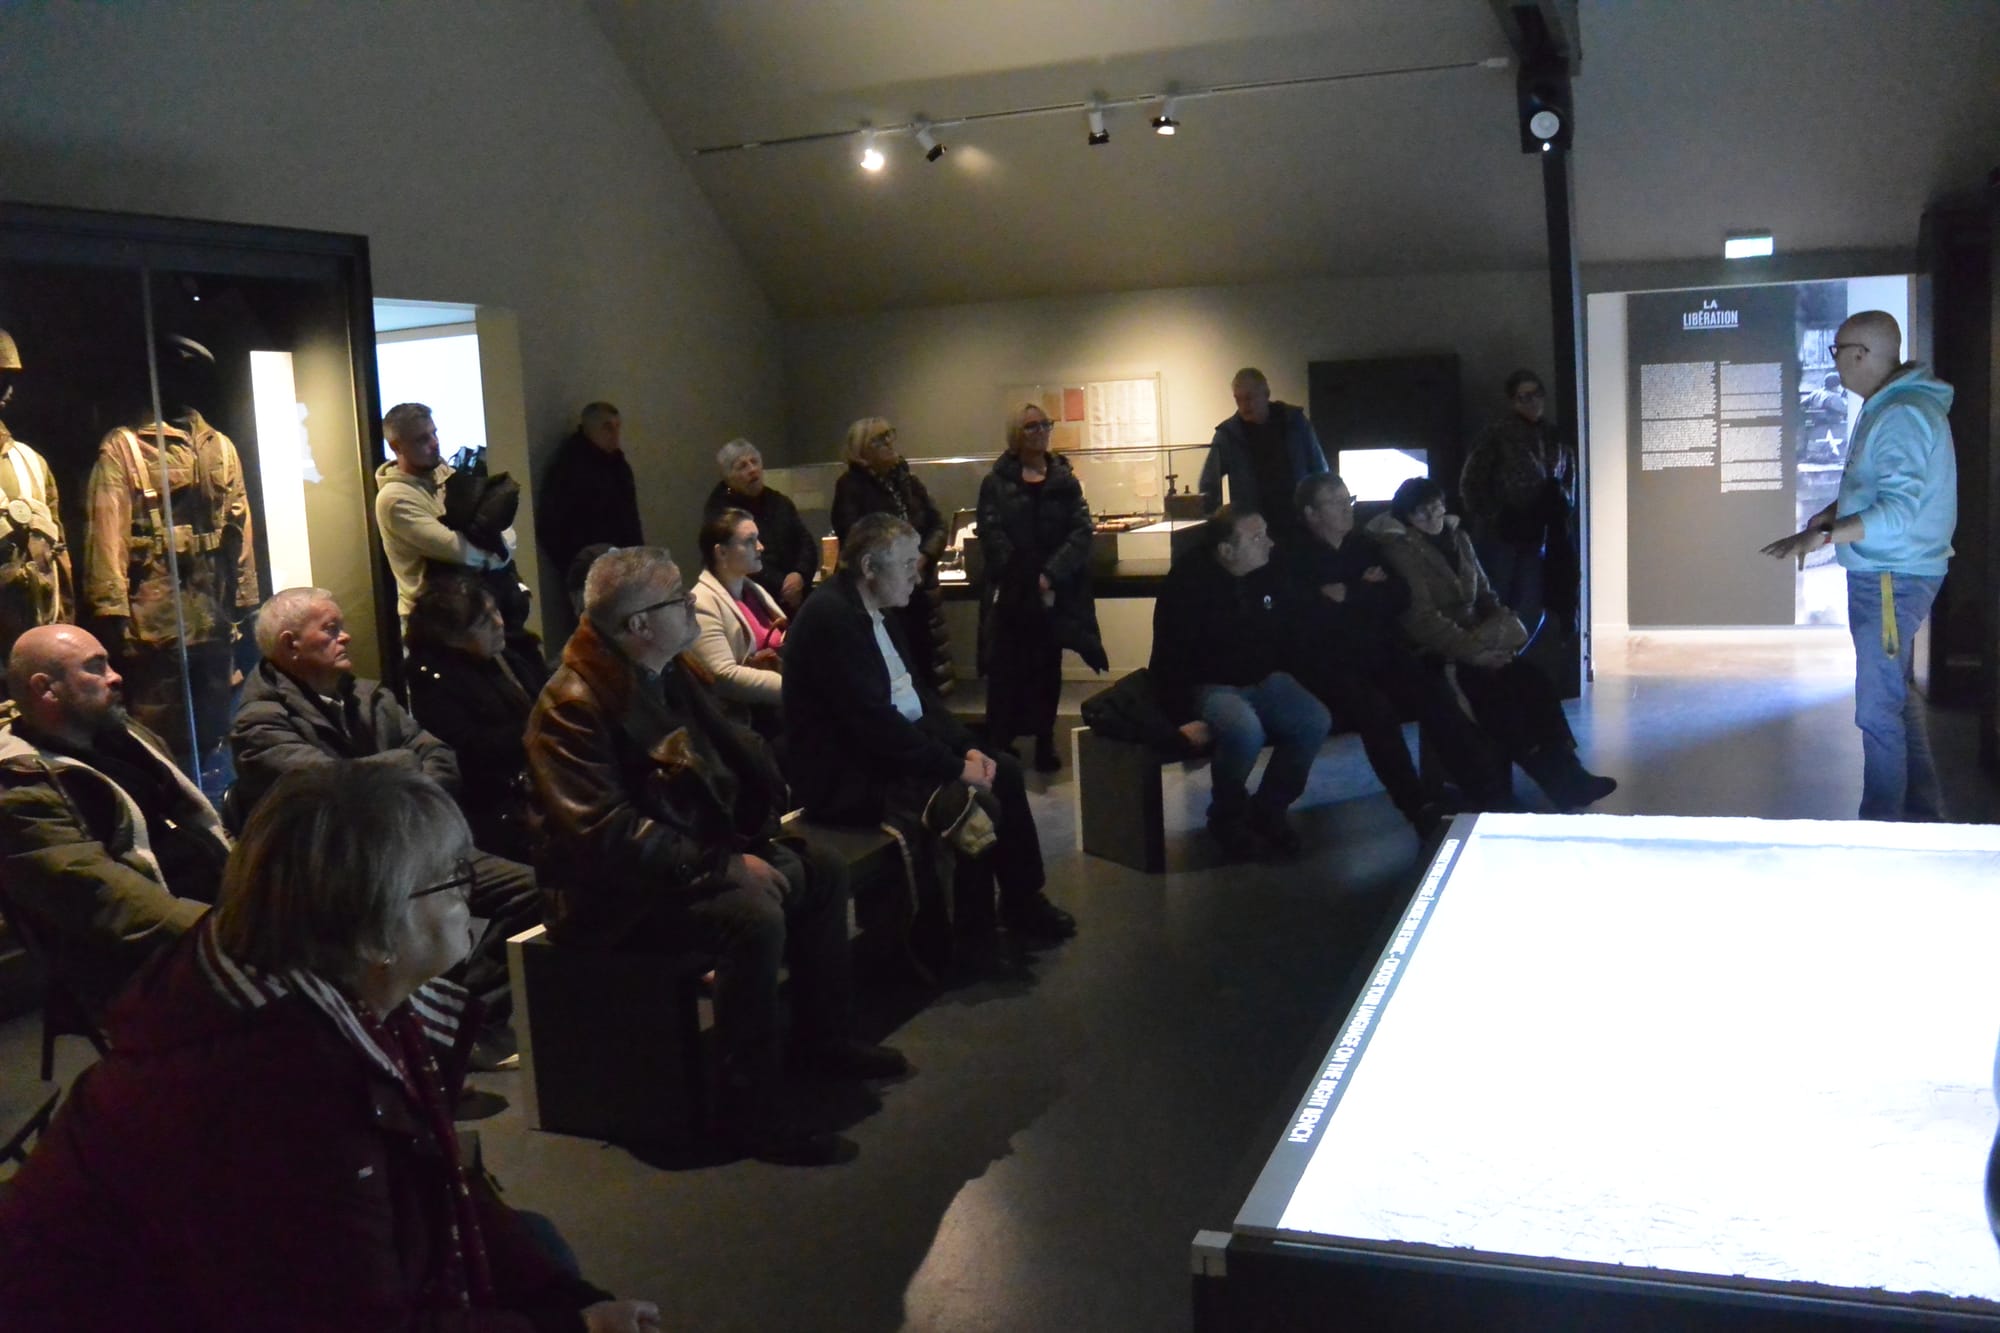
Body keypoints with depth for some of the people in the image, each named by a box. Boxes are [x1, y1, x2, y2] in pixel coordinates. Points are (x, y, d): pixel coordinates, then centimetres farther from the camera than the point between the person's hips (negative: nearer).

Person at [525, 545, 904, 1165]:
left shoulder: (665, 676, 7)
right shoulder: (574, 706, -23)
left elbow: (733, 748, 17)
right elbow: (607, 834, -30)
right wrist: (724, 866, -28)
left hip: (692, 855, 10)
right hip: (615, 892, -10)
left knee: (822, 871, 9)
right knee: (753, 915, -32)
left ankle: (822, 1037, 22)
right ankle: (750, 1109, -21)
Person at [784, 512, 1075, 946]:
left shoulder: (878, 610, 8)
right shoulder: (831, 617, -23)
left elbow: (915, 691, 13)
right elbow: (875, 721, -27)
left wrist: (966, 748, -2)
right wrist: (955, 767, -21)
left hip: (891, 747, 10)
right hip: (846, 775, -10)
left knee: (1004, 770, 8)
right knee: (972, 801, -21)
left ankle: (1022, 902, 20)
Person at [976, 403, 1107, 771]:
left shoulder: (1066, 480, 7)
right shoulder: (996, 482, 2)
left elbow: (1081, 531, -3)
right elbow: (992, 536, -7)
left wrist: (1051, 575, -15)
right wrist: (1026, 579, -15)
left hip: (1055, 592, 2)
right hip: (1010, 593, -2)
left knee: (1048, 669, 8)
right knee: (1006, 670, -3)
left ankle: (1045, 742, 17)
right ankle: (999, 746, 3)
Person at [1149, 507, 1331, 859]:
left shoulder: (1268, 573, 2)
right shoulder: (1189, 582, -17)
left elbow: (1284, 635, 18)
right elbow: (1170, 658, -16)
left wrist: (1290, 692, 10)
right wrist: (1185, 717, -22)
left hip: (1264, 681, 6)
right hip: (1210, 686, -6)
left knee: (1316, 721, -21)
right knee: (1246, 730, -37)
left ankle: (1268, 810, -1)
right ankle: (1227, 817, -9)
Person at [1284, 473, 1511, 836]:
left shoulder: (1365, 546, 19)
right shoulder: (1293, 560, 4)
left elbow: (1401, 597, 8)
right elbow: (1314, 615, -11)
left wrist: (1348, 595, -4)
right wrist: (1366, 592, -1)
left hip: (1383, 654, 4)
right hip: (1331, 664, -4)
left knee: (1437, 698, -24)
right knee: (1376, 709, -34)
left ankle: (1491, 795, -28)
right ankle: (1424, 810, -34)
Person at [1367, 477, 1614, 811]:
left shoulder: (1457, 538, 12)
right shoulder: (1401, 550, -10)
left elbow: (1484, 594, 19)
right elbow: (1423, 619, -17)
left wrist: (1505, 624, -2)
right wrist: (1476, 651, -21)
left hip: (1474, 643, 6)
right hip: (1435, 654, -6)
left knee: (1533, 681, -19)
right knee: (1499, 687, -27)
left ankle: (1564, 772, -17)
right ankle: (1558, 781, -20)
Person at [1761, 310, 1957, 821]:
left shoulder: (1901, 416, -21)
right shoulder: (1888, 407, 12)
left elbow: (1898, 512, -27)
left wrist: (1823, 534, -23)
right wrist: (1834, 510, 8)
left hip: (1891, 580, -11)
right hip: (1883, 576, 11)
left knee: (1879, 709, -5)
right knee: (1897, 696, 19)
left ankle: (1883, 821, 3)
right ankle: (1922, 808, 31)